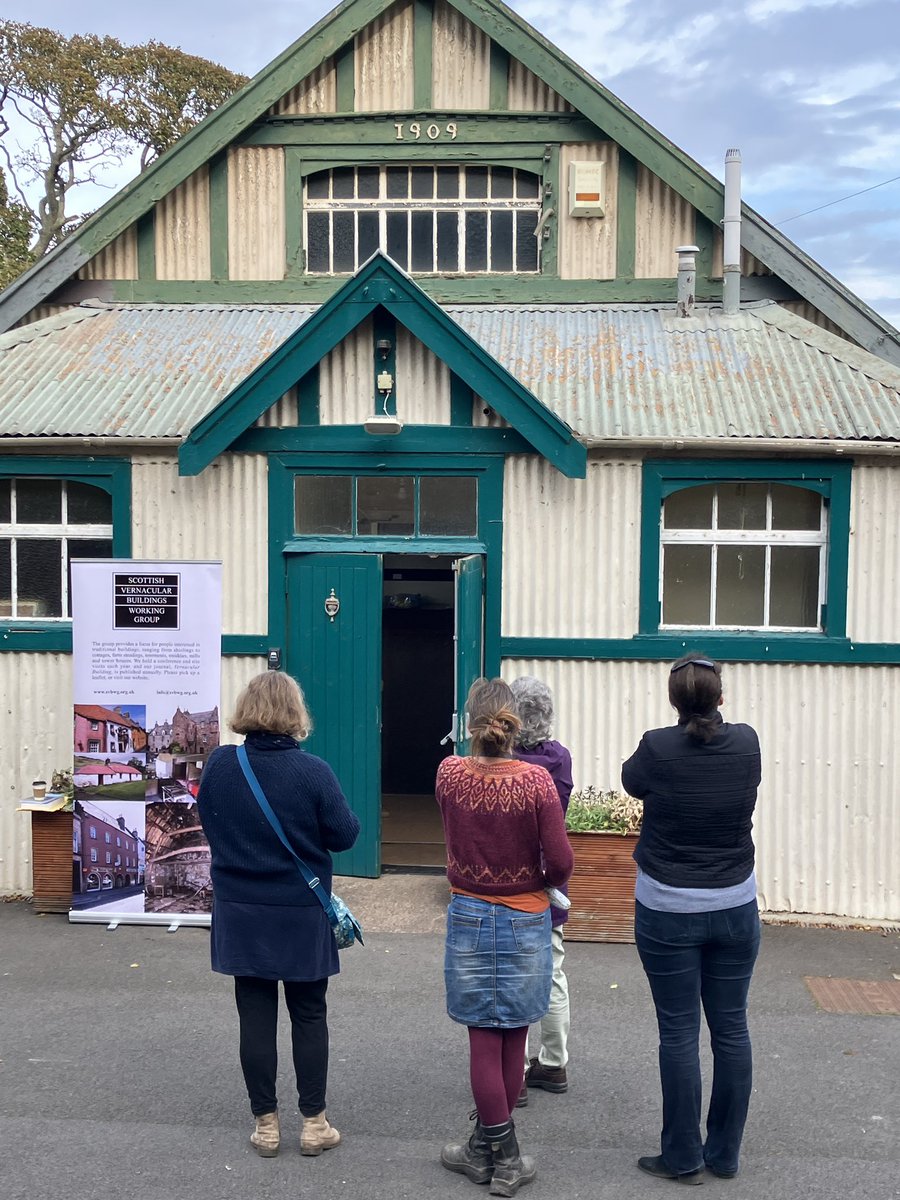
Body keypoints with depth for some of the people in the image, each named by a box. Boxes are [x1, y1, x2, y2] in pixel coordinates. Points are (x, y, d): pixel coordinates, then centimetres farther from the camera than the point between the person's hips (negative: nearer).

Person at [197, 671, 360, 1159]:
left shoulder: (218, 765, -8)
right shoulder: (312, 771, -18)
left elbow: (207, 824, 7)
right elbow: (343, 834, -10)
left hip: (240, 913, 2)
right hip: (302, 915, -2)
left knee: (255, 1015, 11)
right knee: (309, 1015, 12)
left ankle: (265, 1123, 20)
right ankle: (314, 1122, 20)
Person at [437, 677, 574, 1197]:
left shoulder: (449, 773, -10)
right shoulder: (536, 780, -17)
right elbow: (561, 863, -15)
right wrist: (543, 880, 7)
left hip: (470, 919, 1)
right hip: (526, 921, -1)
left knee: (485, 1042, 8)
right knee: (512, 1040, 13)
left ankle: (501, 1155, 14)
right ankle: (489, 1148, 25)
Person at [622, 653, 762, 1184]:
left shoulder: (658, 749, -15)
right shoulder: (746, 743, -8)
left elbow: (631, 781, 6)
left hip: (668, 912, -3)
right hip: (735, 909, 3)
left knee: (679, 1033, 5)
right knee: (731, 1029, 11)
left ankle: (683, 1156, 14)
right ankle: (725, 1154, 22)